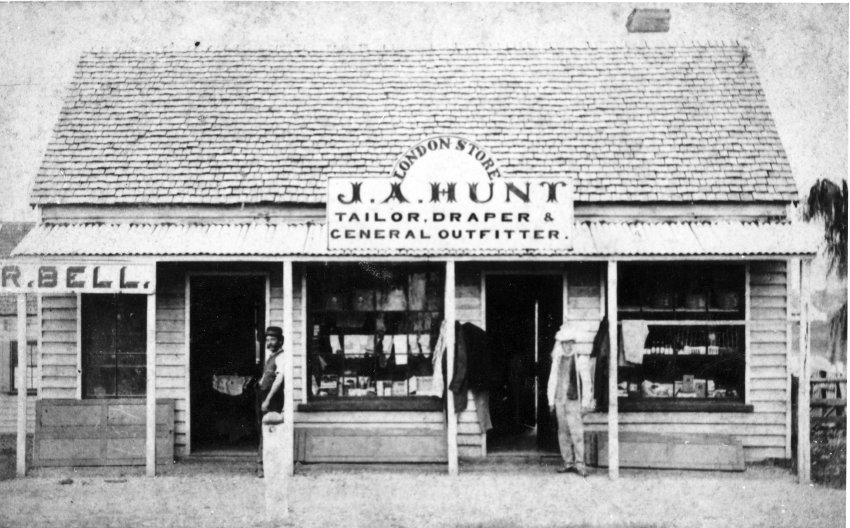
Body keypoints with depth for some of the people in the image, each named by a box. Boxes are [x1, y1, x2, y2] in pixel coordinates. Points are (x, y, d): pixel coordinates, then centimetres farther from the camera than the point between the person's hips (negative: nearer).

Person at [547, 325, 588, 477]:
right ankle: (568, 462, 15)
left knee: (576, 431, -10)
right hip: (559, 400, 4)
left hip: (573, 400, -4)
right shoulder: (557, 359, 8)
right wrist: (551, 400, 11)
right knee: (562, 432, 7)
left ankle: (579, 463, -6)